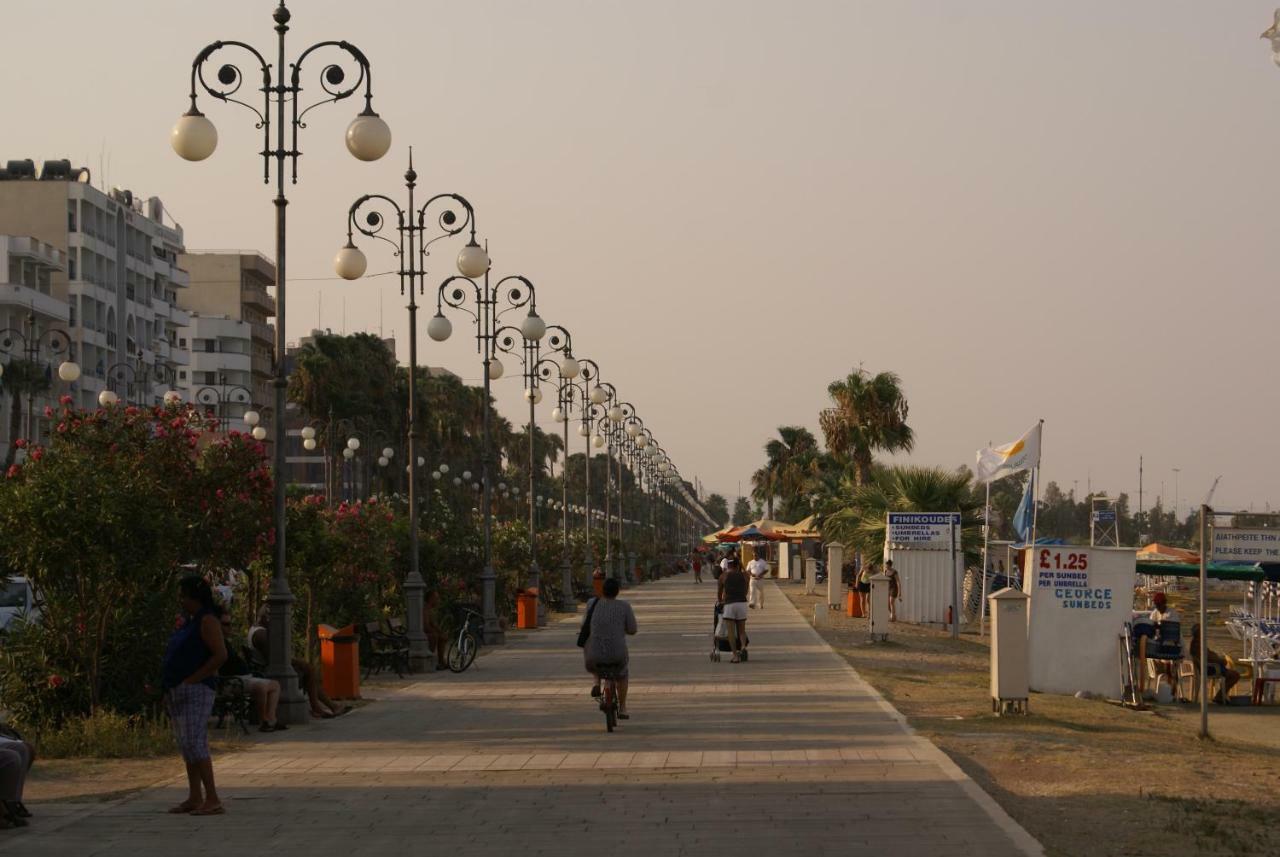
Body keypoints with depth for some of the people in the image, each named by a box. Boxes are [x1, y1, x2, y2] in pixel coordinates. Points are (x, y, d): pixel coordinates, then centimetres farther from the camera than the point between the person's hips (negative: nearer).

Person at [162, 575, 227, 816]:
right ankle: (195, 798, 13)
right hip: (178, 693, 10)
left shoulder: (207, 621, -10)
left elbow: (220, 654, -20)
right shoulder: (187, 622, 19)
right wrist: (168, 690, 14)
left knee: (195, 744, -16)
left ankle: (213, 800, -18)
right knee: (187, 746, 9)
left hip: (195, 690, -10)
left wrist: (193, 679, -19)